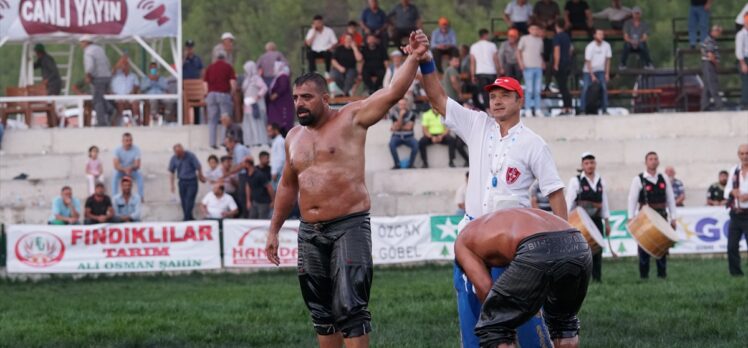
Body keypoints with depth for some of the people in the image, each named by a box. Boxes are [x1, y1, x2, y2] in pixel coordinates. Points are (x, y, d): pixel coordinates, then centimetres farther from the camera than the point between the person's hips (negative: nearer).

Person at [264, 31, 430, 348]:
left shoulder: (351, 118, -2)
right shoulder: (294, 138, 15)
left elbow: (392, 94, -14)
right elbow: (287, 186, 26)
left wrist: (413, 59, -27)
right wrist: (274, 230, 25)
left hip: (349, 226, -6)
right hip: (310, 232, 6)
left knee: (350, 306, -14)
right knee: (321, 311, 10)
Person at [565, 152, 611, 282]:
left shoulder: (601, 182, 12)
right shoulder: (575, 181, -2)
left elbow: (604, 203, 15)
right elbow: (569, 203, -5)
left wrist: (607, 222, 11)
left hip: (596, 220, 4)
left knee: (597, 250, 4)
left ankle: (597, 278, 9)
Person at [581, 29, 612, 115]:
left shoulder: (606, 45, -9)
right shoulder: (590, 47, -19)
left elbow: (607, 60, -1)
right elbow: (588, 62, -16)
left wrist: (607, 74, -4)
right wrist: (592, 76, -18)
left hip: (600, 70, 3)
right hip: (588, 71, -3)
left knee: (604, 88, -9)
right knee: (585, 89, -12)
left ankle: (604, 110, -2)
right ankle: (582, 110, -8)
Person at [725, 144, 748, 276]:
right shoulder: (734, 170, 11)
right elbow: (727, 192, 13)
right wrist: (732, 192, -9)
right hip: (736, 214, 5)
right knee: (732, 246, 6)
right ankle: (735, 273, 15)